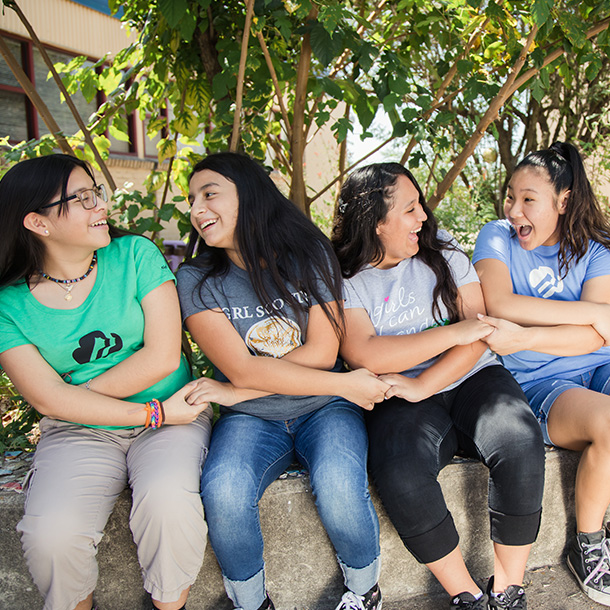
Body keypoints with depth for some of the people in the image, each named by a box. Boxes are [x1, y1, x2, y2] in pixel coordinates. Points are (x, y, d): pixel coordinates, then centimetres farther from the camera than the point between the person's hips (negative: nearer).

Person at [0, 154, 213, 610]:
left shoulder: (135, 254, -3)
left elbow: (163, 357, -9)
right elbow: (49, 399, -10)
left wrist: (76, 396, -8)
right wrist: (155, 413, -15)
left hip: (169, 420, 0)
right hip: (79, 434, 1)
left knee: (168, 501, -29)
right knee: (51, 536, -23)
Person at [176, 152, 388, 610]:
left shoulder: (308, 254, -2)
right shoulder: (196, 280, -3)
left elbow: (322, 352, -9)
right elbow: (241, 368, -13)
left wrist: (234, 391, -14)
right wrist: (346, 385, -15)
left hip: (322, 409, 0)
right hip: (250, 419, 1)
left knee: (338, 485, -28)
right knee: (223, 493, -28)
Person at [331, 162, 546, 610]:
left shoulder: (441, 250, 8)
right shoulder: (344, 280, 0)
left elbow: (480, 332, 0)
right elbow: (366, 356, -15)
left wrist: (422, 386, -14)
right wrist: (454, 332, -12)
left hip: (473, 379, 3)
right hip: (403, 401, -2)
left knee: (520, 443, -27)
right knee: (401, 477, -31)